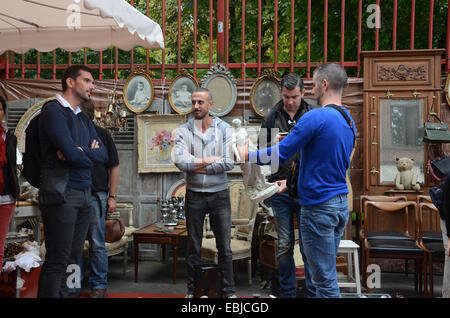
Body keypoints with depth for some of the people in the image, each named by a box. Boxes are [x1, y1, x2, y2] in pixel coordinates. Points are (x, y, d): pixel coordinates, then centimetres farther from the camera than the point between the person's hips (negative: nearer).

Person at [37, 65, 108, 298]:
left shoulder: (84, 118, 19)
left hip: (84, 193, 8)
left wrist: (81, 152, -12)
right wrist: (90, 156, 3)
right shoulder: (54, 110, -7)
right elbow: (72, 154, -18)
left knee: (73, 258, 11)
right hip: (61, 193, -8)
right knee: (57, 261, -5)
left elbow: (103, 154, 7)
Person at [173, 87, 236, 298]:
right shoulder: (183, 131, 0)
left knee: (224, 247, 6)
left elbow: (229, 162, -13)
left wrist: (195, 165, -12)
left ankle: (229, 291, 19)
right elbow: (180, 161, -16)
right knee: (193, 247, 11)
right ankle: (192, 290, 24)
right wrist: (213, 159, -14)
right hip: (194, 194, 1)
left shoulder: (224, 129, -1)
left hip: (219, 193, 0)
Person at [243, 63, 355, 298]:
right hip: (341, 204, 9)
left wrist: (248, 155, 2)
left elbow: (280, 153, -16)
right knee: (322, 272, 18)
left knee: (324, 278, 2)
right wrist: (292, 183, 25)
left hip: (318, 207, -9)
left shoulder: (316, 117, -17)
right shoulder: (349, 121, 12)